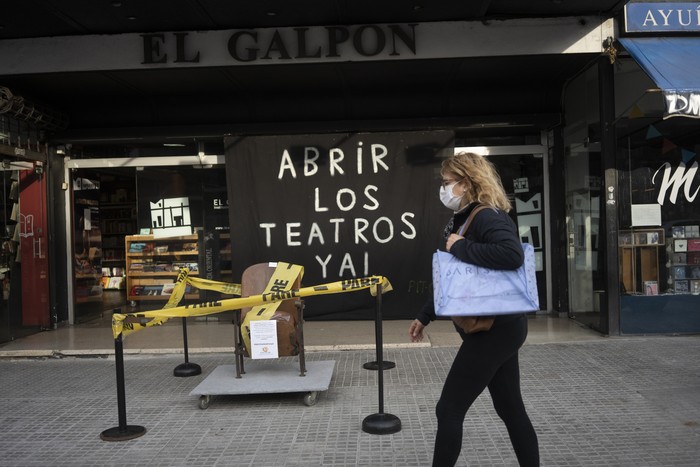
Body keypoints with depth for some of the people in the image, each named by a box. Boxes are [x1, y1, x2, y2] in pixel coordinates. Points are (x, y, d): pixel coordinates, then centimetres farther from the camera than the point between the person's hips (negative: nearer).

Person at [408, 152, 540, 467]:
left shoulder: (488, 217, -17)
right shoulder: (464, 219, 13)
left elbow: (512, 255, -37)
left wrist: (460, 247, -26)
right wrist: (424, 316, 21)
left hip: (495, 329, -10)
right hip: (497, 328, 10)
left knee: (449, 410, -1)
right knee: (510, 409, 17)